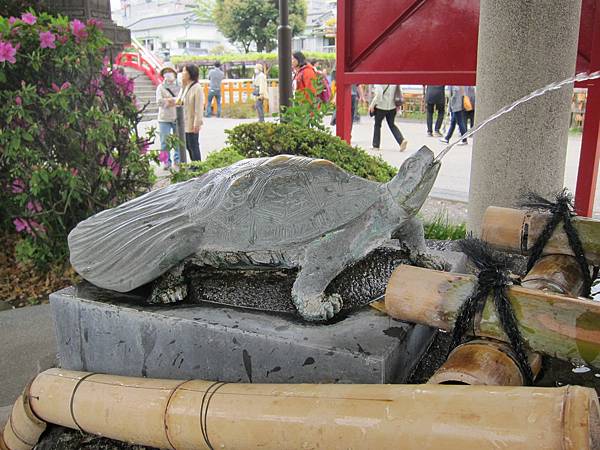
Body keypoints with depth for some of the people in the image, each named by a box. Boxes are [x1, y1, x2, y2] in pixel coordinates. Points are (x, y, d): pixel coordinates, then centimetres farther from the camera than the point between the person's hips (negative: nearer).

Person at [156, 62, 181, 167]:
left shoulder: (179, 86, 6)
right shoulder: (161, 87, 4)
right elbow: (159, 101, -9)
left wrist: (168, 100, -13)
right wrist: (175, 100, -12)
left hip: (178, 117, 1)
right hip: (164, 119, -1)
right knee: (165, 142, 0)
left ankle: (178, 160, 23)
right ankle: (166, 162, 9)